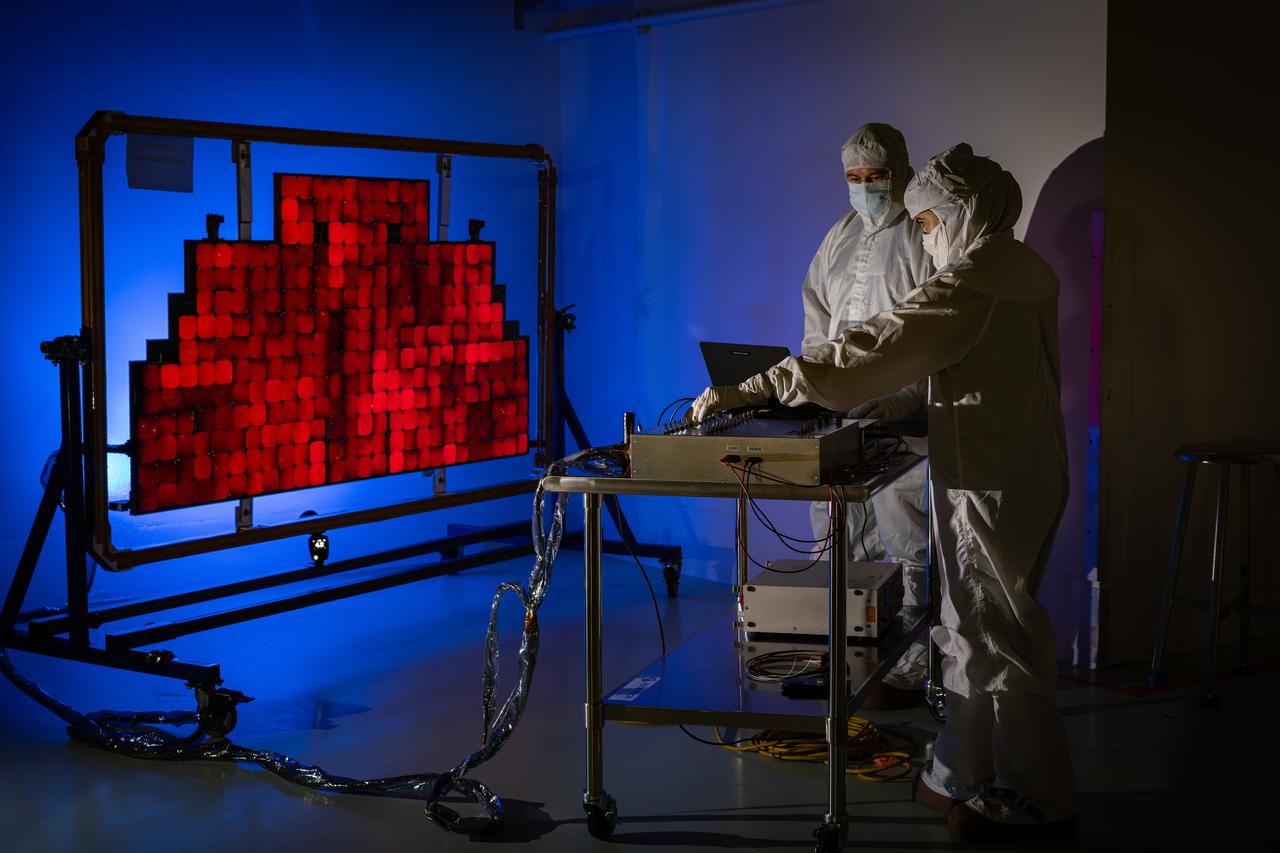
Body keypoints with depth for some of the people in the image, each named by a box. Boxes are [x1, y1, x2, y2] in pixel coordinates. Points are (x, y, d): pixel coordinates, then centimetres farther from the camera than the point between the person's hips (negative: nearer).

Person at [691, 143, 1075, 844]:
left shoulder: (971, 284, -20)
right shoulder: (1026, 272, 9)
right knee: (978, 632, 16)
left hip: (991, 488, -10)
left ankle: (1035, 805, 15)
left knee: (998, 642, 2)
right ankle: (964, 777, 27)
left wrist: (750, 390, -27)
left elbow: (865, 353, -27)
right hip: (1030, 475, 10)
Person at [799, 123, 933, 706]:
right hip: (836, 416, 7)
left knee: (906, 548, -3)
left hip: (901, 418, -7)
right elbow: (816, 319, 20)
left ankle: (909, 671, 5)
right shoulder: (839, 238, 16)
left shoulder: (923, 239, -6)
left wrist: (910, 398, -24)